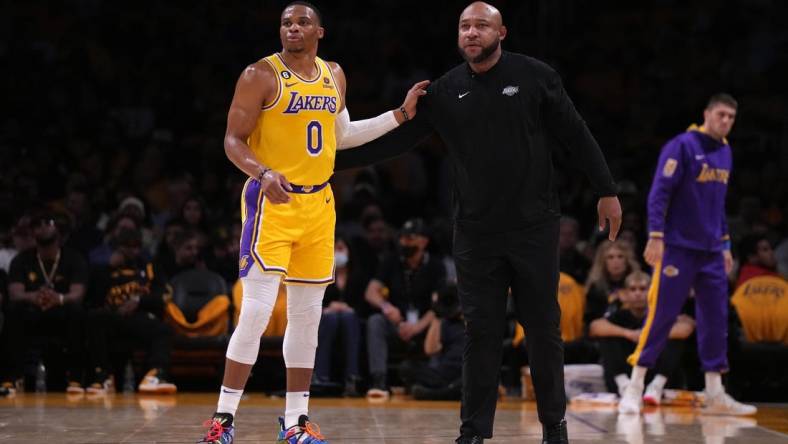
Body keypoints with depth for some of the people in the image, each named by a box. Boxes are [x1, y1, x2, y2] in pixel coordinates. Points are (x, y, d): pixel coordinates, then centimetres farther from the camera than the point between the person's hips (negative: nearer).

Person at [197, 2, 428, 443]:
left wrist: (401, 114, 19)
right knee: (257, 311, -13)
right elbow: (233, 140, -10)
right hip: (272, 200, -6)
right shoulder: (261, 75, -8)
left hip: (319, 202, 6)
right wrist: (263, 173, -28)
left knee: (308, 315, 8)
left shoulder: (334, 76, 11)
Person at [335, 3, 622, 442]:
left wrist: (607, 191, -1)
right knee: (481, 332, 3)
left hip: (535, 226, -2)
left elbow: (576, 135, -1)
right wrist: (333, 158, -2)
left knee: (544, 328, 4)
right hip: (477, 232, 2)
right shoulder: (445, 92, 2)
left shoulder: (534, 76, -4)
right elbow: (393, 137, 4)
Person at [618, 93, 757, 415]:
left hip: (711, 251, 7)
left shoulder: (725, 153, 14)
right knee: (661, 314, -7)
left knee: (716, 319, 5)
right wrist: (656, 236, -19)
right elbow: (660, 192, -13)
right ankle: (635, 387, 1)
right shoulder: (682, 146, -9)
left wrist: (725, 244, 20)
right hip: (677, 247, -7)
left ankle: (715, 395, 10)